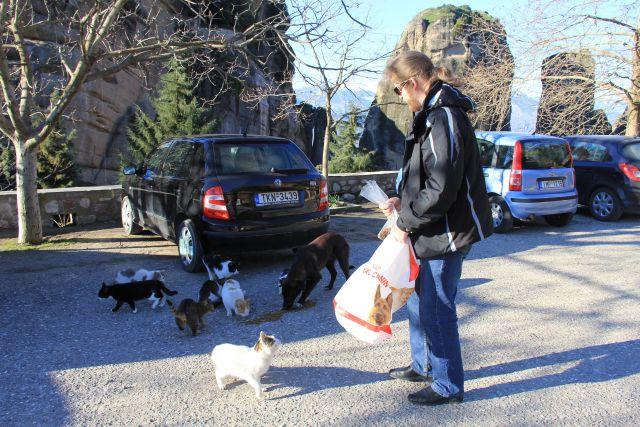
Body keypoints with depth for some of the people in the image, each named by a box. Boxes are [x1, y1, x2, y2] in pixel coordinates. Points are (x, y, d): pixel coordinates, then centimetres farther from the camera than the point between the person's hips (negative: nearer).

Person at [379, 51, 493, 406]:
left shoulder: (444, 118, -21)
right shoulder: (431, 116, 12)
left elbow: (441, 190, -26)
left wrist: (406, 223, -15)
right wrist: (404, 202, 9)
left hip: (447, 232, -11)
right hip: (433, 230, 11)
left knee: (437, 308, 2)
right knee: (419, 298, 21)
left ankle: (448, 385, 20)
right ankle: (423, 365, 40)